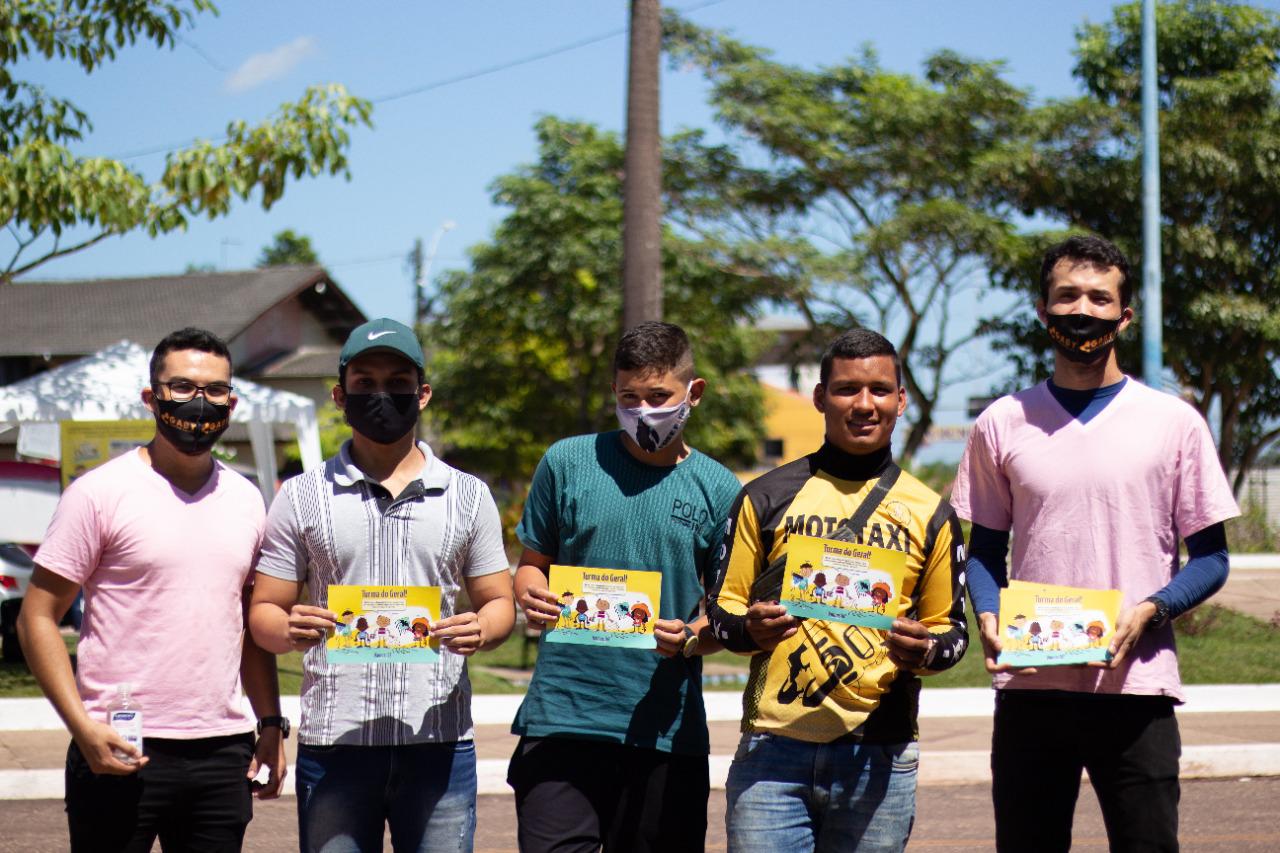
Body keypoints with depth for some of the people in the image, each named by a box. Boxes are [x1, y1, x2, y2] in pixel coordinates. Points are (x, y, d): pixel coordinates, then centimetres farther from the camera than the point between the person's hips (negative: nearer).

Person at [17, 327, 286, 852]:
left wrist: (271, 722, 12)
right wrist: (83, 727, -15)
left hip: (223, 751, 5)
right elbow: (38, 618, -5)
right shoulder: (100, 493, -4)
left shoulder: (244, 499, 12)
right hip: (120, 751, -5)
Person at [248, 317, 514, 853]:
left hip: (439, 743, 1)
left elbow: (499, 602, 12)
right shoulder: (302, 497, 9)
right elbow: (264, 612, 7)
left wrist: (481, 629, -12)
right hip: (333, 743, 0)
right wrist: (290, 631, -17)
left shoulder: (468, 496, 12)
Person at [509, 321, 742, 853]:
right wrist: (530, 594, -10)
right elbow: (533, 563, 14)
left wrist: (691, 638, -15)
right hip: (563, 716, -1)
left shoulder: (718, 490, 5)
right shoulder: (568, 462, 6)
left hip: (666, 728, 1)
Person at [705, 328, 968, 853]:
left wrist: (924, 652, -9)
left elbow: (951, 629, 15)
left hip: (879, 758, 1)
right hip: (772, 751, -1)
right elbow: (722, 609, 11)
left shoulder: (929, 514, 11)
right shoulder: (766, 498, 9)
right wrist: (751, 629, -13)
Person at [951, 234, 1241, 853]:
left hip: (1135, 687, -2)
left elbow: (1210, 557, 6)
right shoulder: (1002, 424, 9)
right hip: (1028, 686, 2)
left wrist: (1148, 611, -12)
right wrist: (988, 618, -5)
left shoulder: (1174, 423, 4)